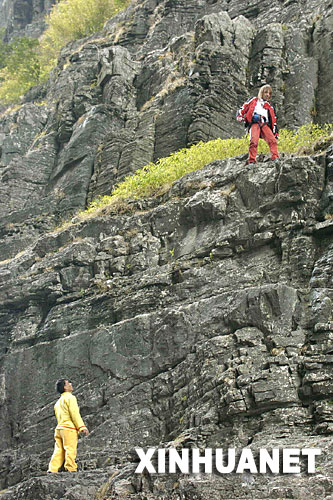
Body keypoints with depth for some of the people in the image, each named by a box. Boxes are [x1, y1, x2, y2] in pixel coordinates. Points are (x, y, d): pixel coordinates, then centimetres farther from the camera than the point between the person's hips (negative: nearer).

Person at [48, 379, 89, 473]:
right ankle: (71, 469, -14)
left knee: (58, 451, 4)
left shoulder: (58, 402, 25)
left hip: (59, 429, 8)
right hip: (69, 428, -8)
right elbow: (74, 414, -12)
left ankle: (52, 470, -2)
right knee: (70, 449, -10)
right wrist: (82, 427, -14)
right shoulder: (70, 397, -2)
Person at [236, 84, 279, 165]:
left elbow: (273, 121, 28)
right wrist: (239, 116, -4)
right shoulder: (253, 101, 24)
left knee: (272, 140, -21)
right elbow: (243, 108, 17)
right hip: (254, 123, -3)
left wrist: (276, 133, 17)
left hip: (265, 125, 3)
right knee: (254, 141, -27)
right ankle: (252, 160, -28)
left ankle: (275, 158, -27)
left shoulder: (270, 107, 32)